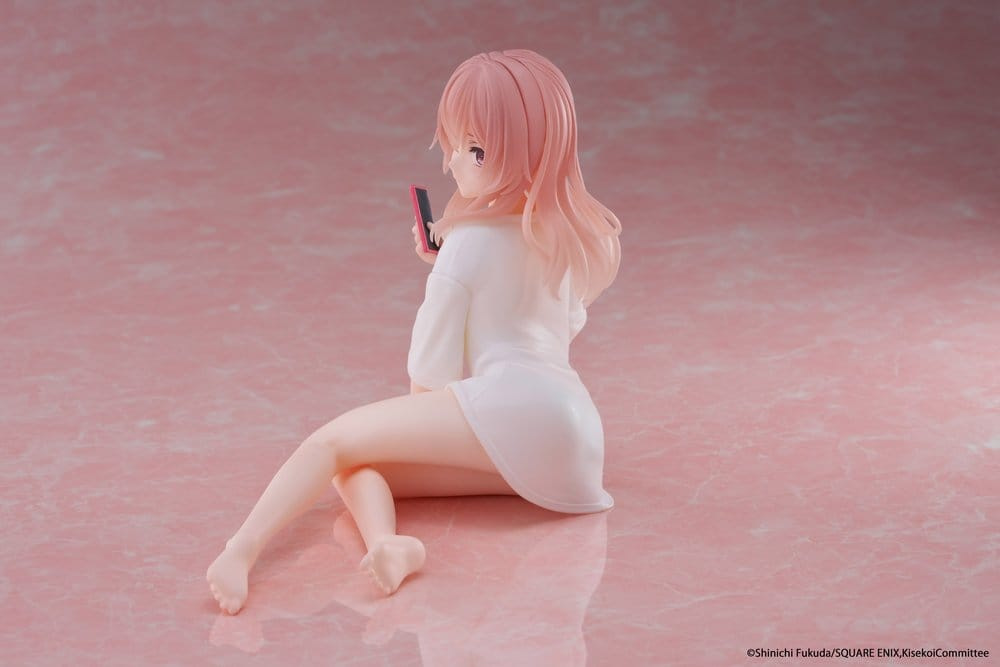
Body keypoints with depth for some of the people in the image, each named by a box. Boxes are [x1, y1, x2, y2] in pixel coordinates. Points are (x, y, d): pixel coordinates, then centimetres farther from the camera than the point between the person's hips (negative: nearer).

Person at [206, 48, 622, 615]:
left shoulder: (469, 244, 2)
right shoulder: (563, 232, 24)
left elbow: (429, 375, 4)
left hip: (510, 406, -9)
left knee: (334, 441, -13)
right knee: (357, 464, 8)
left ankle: (241, 552, -41)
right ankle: (384, 540, -27)